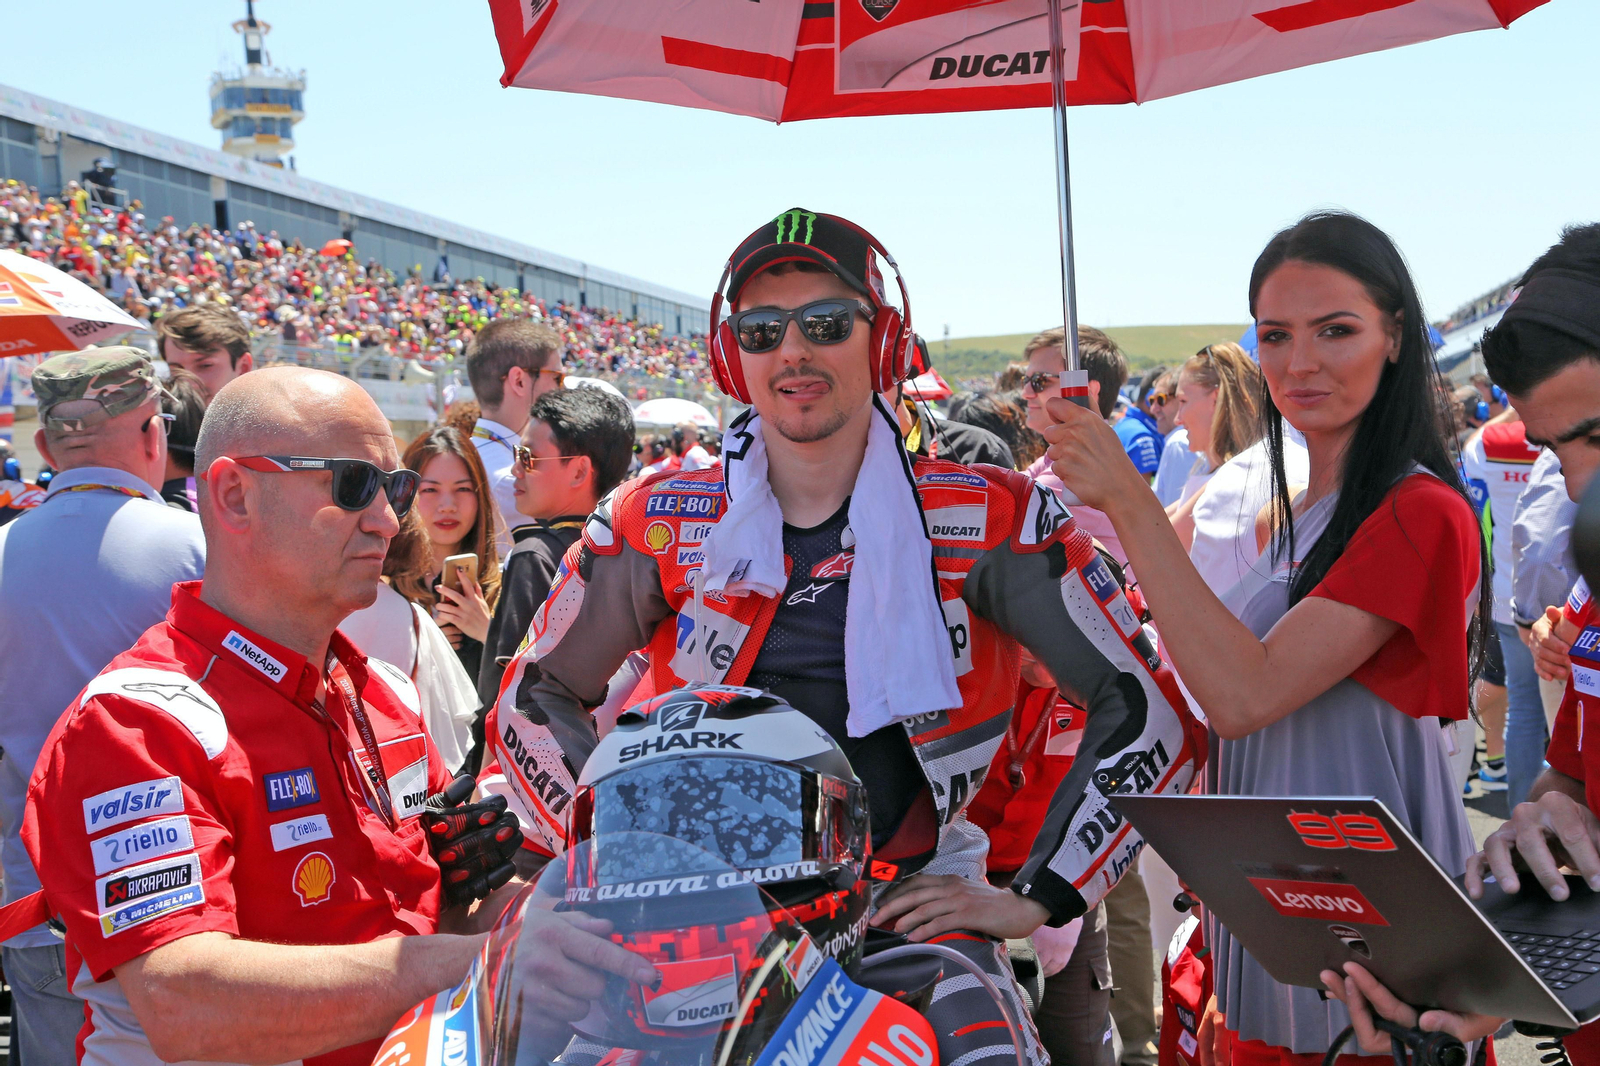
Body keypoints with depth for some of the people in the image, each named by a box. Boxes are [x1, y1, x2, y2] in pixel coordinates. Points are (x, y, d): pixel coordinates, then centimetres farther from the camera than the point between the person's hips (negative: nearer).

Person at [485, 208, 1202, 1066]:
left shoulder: (991, 520, -1)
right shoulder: (655, 525, 5)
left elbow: (1150, 710, 1)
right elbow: (532, 701, 15)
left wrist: (1037, 898, -3)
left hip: (911, 904, -2)